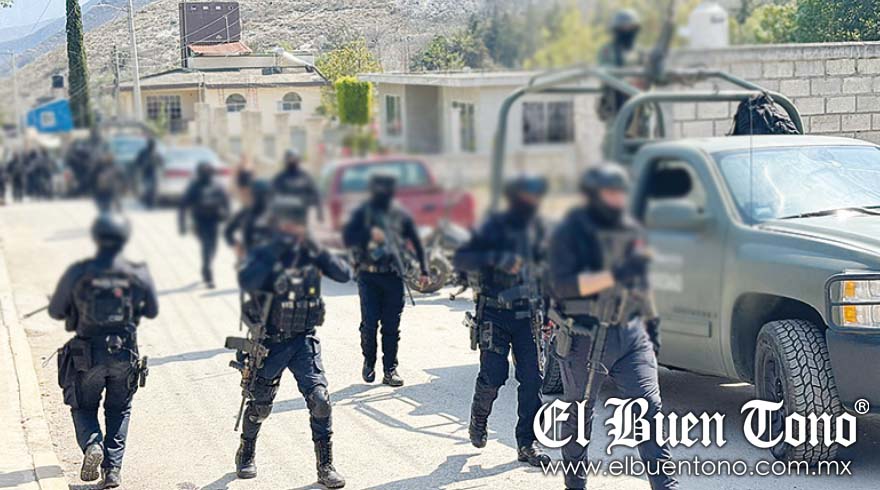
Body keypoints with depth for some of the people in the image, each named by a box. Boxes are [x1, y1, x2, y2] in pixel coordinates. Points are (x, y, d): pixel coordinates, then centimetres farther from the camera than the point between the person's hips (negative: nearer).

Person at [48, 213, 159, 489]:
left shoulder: (78, 273, -11)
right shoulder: (139, 275, -8)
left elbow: (55, 312, -1)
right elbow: (152, 312, 7)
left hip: (87, 355, -1)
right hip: (125, 355, 1)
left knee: (83, 406, 20)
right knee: (119, 410, 18)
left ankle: (92, 444, -9)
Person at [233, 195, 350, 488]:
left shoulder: (310, 254, 1)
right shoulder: (263, 255, -8)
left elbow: (344, 275, -10)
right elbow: (246, 282, -28)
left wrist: (319, 252, -23)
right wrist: (274, 254, -33)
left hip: (304, 340, 1)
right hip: (270, 342, -1)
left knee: (319, 397, -13)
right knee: (260, 404, 12)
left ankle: (325, 466, -3)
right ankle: (246, 455, 38)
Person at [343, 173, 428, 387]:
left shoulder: (401, 215, 8)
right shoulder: (362, 213, 2)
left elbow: (415, 242, 15)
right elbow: (348, 238, -7)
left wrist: (423, 270, 12)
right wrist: (369, 234, -22)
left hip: (394, 276, 1)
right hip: (369, 276, -1)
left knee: (391, 326, 2)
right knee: (369, 323, -4)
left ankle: (390, 369, 9)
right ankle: (369, 363, 17)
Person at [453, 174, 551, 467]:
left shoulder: (536, 228, 7)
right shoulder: (495, 227, -9)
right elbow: (461, 259, -16)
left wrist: (543, 307, 14)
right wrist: (495, 259, -30)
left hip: (526, 314, 5)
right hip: (495, 315, -4)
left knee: (532, 378, -2)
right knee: (493, 375, -4)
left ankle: (527, 443, 5)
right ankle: (478, 421, 26)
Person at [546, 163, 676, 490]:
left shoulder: (631, 230, 11)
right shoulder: (570, 233, -9)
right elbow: (562, 285, -22)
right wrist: (614, 275, -30)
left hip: (630, 334, 5)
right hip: (585, 338, -4)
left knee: (649, 408, -7)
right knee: (579, 416, 9)